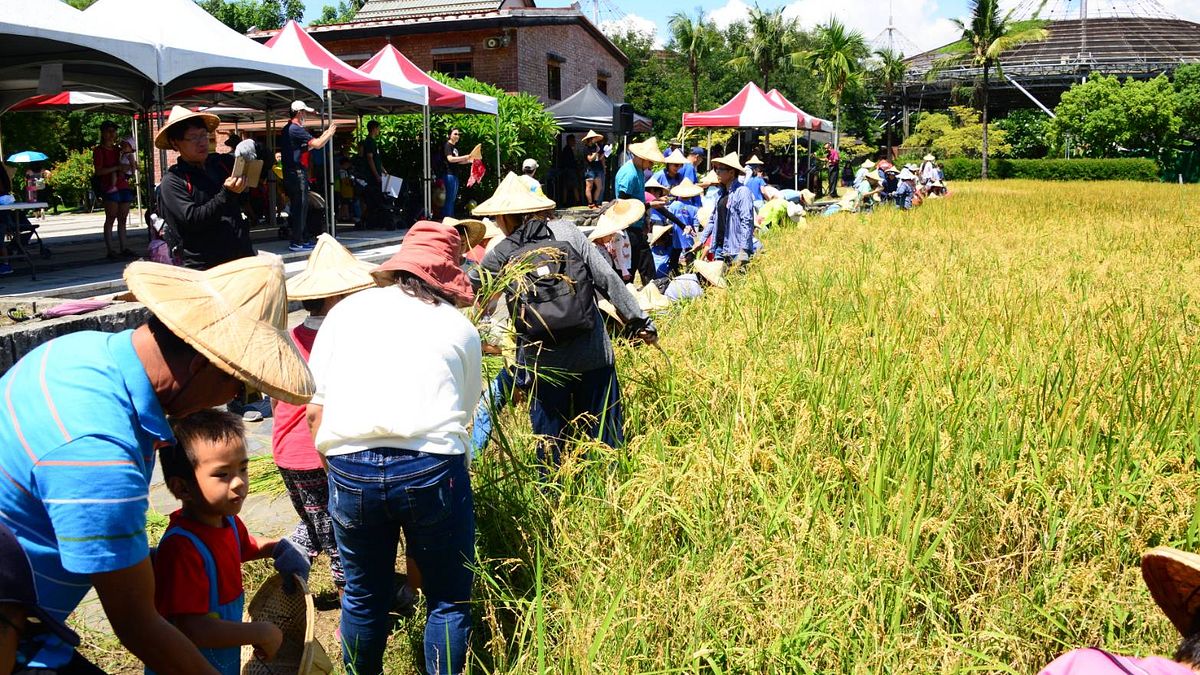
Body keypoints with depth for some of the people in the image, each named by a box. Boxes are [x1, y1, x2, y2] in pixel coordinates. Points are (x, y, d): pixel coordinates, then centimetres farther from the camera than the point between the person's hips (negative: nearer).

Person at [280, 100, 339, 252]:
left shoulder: (287, 129, 17)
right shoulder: (296, 129, -14)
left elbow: (307, 146, 22)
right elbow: (317, 145, -20)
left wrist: (324, 135, 22)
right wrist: (330, 133, -3)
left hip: (290, 173, 10)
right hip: (297, 173, -10)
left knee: (296, 207, 13)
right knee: (300, 207, -7)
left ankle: (303, 239, 19)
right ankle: (297, 242, -6)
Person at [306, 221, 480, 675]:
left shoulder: (347, 310, 14)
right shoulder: (459, 328, 11)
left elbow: (314, 411, 10)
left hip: (348, 467, 3)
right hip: (430, 466, -2)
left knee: (364, 596, 21)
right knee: (449, 599, 14)